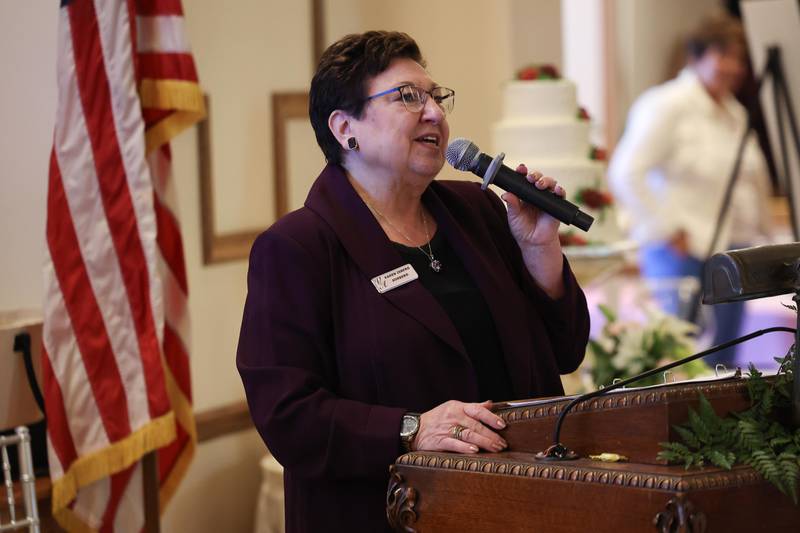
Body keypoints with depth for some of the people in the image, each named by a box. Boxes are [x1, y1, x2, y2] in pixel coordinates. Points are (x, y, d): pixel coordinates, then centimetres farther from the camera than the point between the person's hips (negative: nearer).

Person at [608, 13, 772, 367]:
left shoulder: (735, 113, 17)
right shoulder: (666, 106, -8)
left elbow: (754, 179, 28)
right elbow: (625, 175, -16)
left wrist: (760, 230, 17)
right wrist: (668, 230, -15)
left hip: (733, 251, 8)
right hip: (685, 254, -8)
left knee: (723, 362, 6)